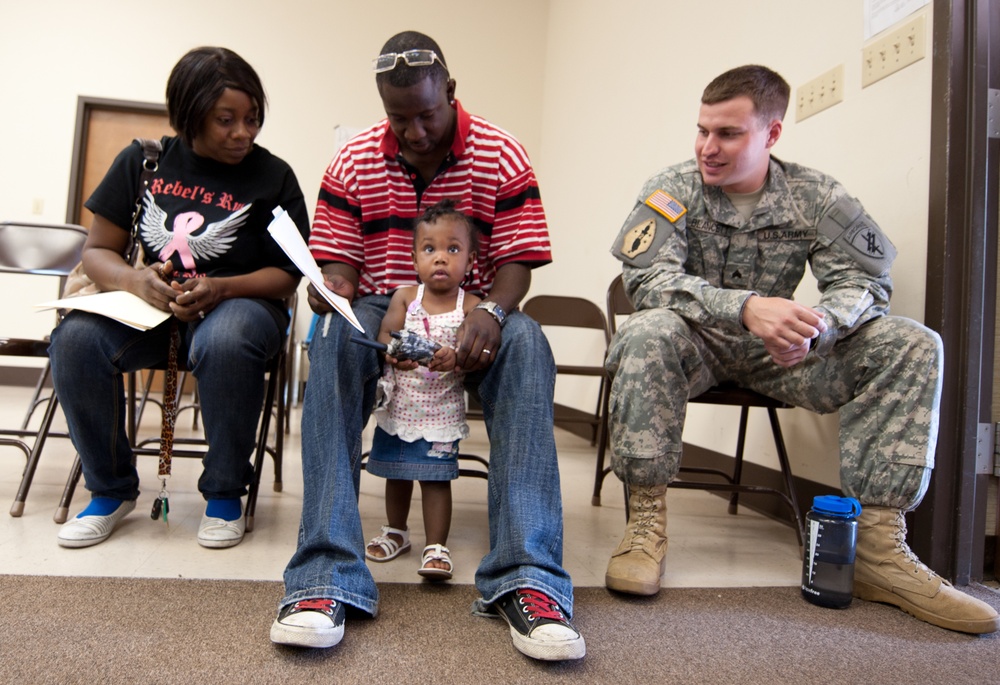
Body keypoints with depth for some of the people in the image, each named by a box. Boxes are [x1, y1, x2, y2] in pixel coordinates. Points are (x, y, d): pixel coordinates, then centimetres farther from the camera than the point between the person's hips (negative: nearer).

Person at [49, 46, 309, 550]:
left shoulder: (273, 177, -1)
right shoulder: (143, 161, 6)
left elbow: (286, 275, -3)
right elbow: (97, 251, 8)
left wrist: (219, 289, -20)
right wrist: (137, 281, -16)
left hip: (237, 302, -3)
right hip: (149, 305, 3)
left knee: (225, 343, -39)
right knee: (75, 338, -27)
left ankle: (225, 493, -14)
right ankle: (111, 489, -2)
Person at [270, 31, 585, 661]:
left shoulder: (501, 155, -2)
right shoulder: (354, 161, 3)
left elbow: (516, 260, -6)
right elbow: (338, 261, 3)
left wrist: (492, 312, -28)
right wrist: (334, 287, -22)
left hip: (473, 313, 0)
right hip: (378, 309, 1)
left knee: (525, 345, -35)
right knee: (333, 340, -35)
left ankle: (526, 579, -39)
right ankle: (328, 577, -37)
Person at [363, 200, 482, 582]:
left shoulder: (470, 306, -7)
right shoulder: (405, 297, 0)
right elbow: (386, 333, -9)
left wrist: (455, 358, -36)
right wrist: (393, 353, -32)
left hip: (442, 410, -3)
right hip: (399, 406, 3)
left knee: (436, 477, -2)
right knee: (396, 474, 18)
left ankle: (436, 547, 12)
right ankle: (396, 533, 39)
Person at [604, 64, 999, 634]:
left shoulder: (815, 196, -1)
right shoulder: (672, 190, -6)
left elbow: (865, 279, -7)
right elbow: (647, 277, -20)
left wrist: (816, 326, -31)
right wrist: (745, 307, -36)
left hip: (775, 355, 3)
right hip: (696, 346, -2)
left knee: (913, 345, -15)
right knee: (649, 332, -37)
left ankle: (877, 545, -17)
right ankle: (646, 519, -25)